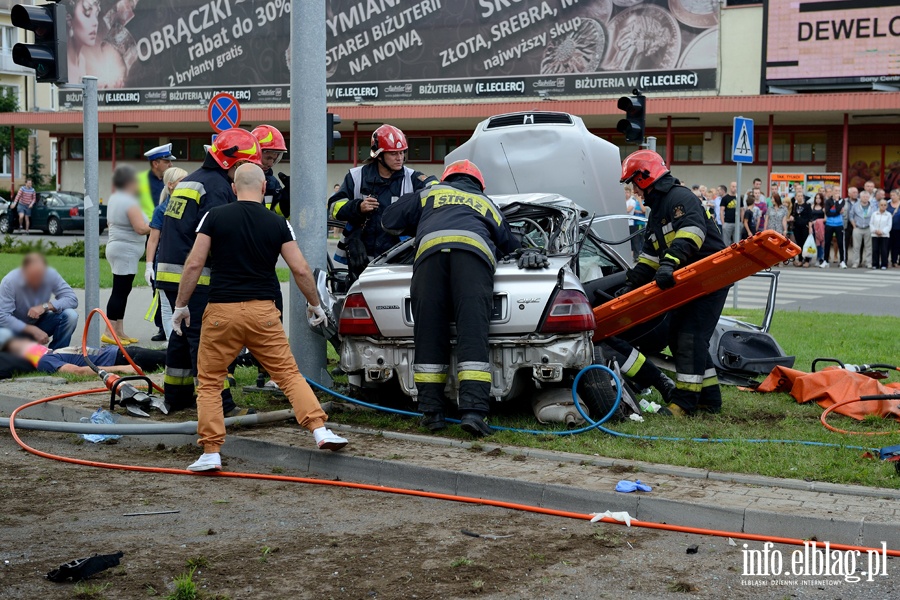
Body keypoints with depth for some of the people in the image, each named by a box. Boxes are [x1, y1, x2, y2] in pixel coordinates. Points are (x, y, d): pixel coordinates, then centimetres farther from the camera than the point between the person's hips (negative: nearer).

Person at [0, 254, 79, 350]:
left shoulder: (51, 275, -18)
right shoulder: (9, 281, -26)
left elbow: (72, 299, -19)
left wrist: (45, 306, -33)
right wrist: (33, 330, -35)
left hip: (40, 322, 3)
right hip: (18, 327, -3)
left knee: (70, 316, -23)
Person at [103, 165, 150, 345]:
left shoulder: (114, 199, 13)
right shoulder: (129, 202, -17)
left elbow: (109, 222, 26)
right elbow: (141, 228, -22)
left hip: (116, 248, 10)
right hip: (126, 252, -10)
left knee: (121, 292, 11)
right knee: (120, 292, -9)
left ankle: (119, 331, 13)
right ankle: (110, 333, -10)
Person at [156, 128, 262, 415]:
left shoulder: (189, 181, 20)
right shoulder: (218, 187, -12)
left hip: (169, 271, 10)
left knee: (184, 332, 19)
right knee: (206, 337, -9)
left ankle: (176, 395, 27)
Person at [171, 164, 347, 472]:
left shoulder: (214, 217, 0)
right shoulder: (278, 223, 4)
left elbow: (194, 264, -5)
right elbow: (301, 269, 1)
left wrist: (181, 305, 4)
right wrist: (314, 305, 16)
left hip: (222, 310, -1)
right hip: (263, 311, 1)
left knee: (209, 382, 9)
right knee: (289, 374, 11)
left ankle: (211, 453, 4)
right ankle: (320, 430, 0)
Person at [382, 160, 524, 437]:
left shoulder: (429, 194, 37)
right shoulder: (488, 205, 39)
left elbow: (390, 220, 36)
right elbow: (511, 246, 38)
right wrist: (530, 256, 58)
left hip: (431, 248, 0)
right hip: (474, 251, 0)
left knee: (428, 334, 3)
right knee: (473, 335, -9)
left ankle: (431, 411, 1)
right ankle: (473, 411, -21)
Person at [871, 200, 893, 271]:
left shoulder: (889, 215, 2)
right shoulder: (874, 214, 6)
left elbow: (889, 226, -2)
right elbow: (871, 224, 6)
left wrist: (882, 231, -14)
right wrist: (875, 230, -11)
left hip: (885, 235, -2)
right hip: (875, 235, 2)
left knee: (884, 250, -4)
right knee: (875, 250, 0)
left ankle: (884, 265, 2)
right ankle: (875, 264, 8)